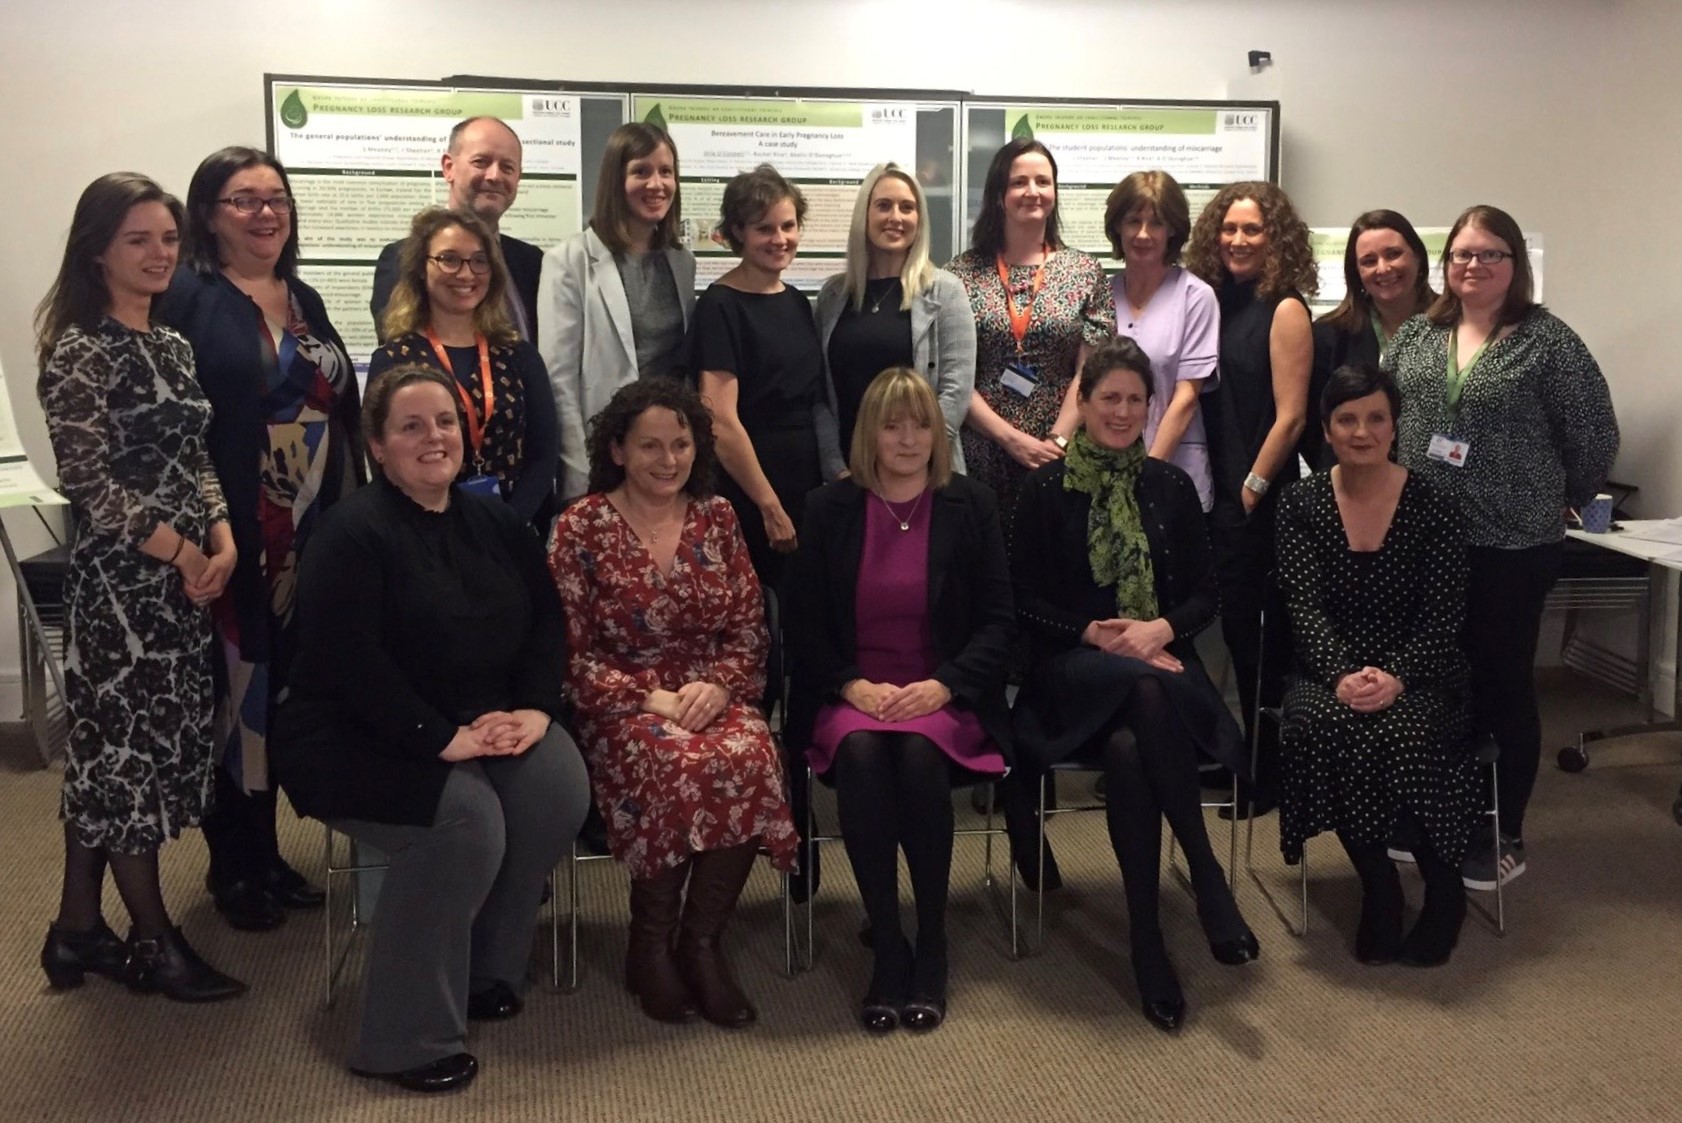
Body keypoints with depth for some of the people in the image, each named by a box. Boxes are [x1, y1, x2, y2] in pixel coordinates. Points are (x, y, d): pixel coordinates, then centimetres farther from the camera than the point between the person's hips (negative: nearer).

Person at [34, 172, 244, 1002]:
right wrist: (180, 552, -12)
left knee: (107, 750, 13)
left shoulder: (171, 346, 12)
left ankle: (79, 929, 22)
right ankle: (152, 939, 13)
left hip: (184, 577, 8)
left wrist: (221, 539, -2)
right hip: (118, 581, -8)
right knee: (128, 746, 1)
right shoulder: (78, 352, -11)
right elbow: (91, 482, -15)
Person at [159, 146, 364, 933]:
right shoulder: (187, 299, -6)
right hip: (235, 536, -6)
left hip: (311, 536, 6)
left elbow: (341, 412, 16)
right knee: (235, 693, 2)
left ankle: (267, 852, 25)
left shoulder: (303, 300, 16)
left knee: (283, 692, 13)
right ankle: (233, 865, 16)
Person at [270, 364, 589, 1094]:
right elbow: (349, 662, -22)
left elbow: (547, 621, 8)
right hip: (360, 738, -6)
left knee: (560, 787, -21)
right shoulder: (352, 533, -13)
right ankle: (406, 1036, -16)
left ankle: (486, 968, 1)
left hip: (484, 721, 7)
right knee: (468, 820, -31)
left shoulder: (495, 522, 9)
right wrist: (442, 739, -26)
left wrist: (535, 707, -10)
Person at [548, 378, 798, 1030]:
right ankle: (650, 943, -11)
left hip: (712, 697, 3)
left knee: (749, 758, -31)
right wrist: (650, 697, -15)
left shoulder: (717, 518, 9)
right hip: (622, 704, -3)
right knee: (683, 766, -35)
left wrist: (716, 687, -11)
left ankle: (702, 940, -14)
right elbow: (570, 652, -4)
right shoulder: (581, 527, -1)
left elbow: (749, 633, 9)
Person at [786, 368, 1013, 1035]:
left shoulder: (970, 506, 6)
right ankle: (887, 950, -22)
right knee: (860, 756, -33)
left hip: (943, 698, 0)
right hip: (852, 696, 1)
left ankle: (932, 945, -15)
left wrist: (943, 685, -12)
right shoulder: (829, 510, 7)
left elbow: (998, 622, 4)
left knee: (920, 754, -33)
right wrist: (854, 686, -11)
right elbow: (803, 626, 6)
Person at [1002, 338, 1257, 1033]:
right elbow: (1025, 602, 2)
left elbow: (1204, 595, 11)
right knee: (1148, 693, -37)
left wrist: (1161, 628, -9)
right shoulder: (1046, 489, 5)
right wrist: (1096, 634, -12)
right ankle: (1207, 879, -30)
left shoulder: (1170, 487, 13)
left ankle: (1146, 940, -29)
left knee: (1127, 748, -34)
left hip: (1160, 660, 2)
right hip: (1074, 669, -2)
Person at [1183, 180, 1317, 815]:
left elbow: (1290, 416, -11)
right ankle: (1251, 757, 24)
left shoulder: (1284, 309, -7)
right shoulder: (1213, 302, 10)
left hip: (1261, 500, -6)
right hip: (1220, 494, 6)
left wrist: (1252, 488, -12)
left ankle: (1267, 770, 12)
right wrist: (1216, 488, 6)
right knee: (1237, 627, 11)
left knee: (1260, 632, 1)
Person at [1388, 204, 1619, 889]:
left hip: (1512, 548, -4)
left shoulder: (1549, 341, -6)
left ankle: (1504, 837, 18)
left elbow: (1595, 439, -3)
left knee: (1503, 686, 5)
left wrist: (1555, 502, 6)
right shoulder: (1414, 336, 8)